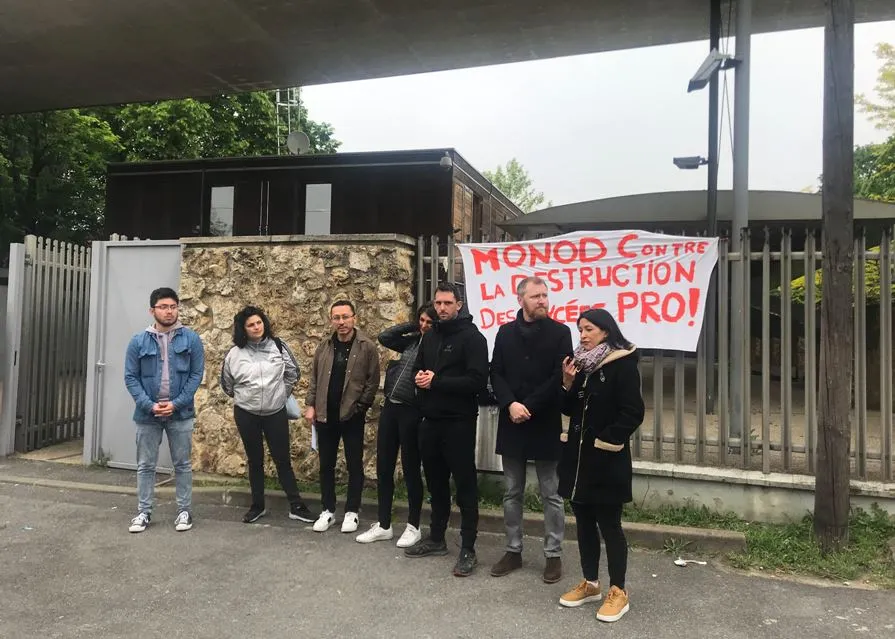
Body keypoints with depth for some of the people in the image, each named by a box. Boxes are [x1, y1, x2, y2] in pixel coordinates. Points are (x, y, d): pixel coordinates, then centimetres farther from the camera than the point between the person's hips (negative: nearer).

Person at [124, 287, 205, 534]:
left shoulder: (191, 339, -3)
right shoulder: (138, 341, -1)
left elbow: (196, 374, -4)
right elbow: (131, 377, -1)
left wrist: (176, 403, -13)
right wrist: (149, 405, -13)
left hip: (180, 413, -1)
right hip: (147, 413, 1)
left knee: (182, 465, 9)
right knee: (145, 465, 11)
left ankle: (184, 511, 21)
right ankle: (144, 512, 24)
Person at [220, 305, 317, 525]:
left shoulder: (278, 346, -5)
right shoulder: (235, 353, -5)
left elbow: (293, 373, 6)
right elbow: (226, 383, 10)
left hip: (276, 413, 0)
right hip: (246, 414, 1)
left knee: (283, 460, 4)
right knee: (255, 461, 12)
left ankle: (296, 506, 12)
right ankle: (258, 506, 26)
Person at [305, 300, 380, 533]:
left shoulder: (367, 347, -8)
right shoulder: (324, 347, 6)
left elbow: (373, 381, -8)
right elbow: (314, 378, 11)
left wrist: (359, 406, -11)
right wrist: (310, 405, 4)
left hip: (352, 416, -4)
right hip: (325, 415, 4)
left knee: (354, 465, 6)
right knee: (326, 465, 12)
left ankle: (351, 512, 20)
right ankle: (328, 511, 25)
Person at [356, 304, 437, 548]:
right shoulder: (411, 341, 11)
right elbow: (383, 337, 12)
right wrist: (411, 326, 9)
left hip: (411, 411, -7)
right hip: (390, 408, 7)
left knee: (411, 470, 5)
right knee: (383, 468, 12)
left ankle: (413, 527, 21)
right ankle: (383, 525, 25)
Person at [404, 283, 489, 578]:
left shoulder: (472, 337, -9)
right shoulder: (429, 337, 14)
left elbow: (477, 381, -19)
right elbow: (417, 369, 21)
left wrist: (437, 381, -19)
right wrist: (419, 378, -3)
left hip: (459, 423, -7)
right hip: (431, 421, 7)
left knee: (465, 486, 1)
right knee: (436, 483, 17)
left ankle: (468, 550, 9)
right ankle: (436, 539, 31)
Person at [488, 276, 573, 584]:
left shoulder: (559, 332, -2)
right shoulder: (505, 332, 7)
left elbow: (560, 378, -9)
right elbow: (495, 374, 3)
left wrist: (529, 407, -13)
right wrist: (510, 403, -14)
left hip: (546, 423, -3)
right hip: (512, 423, 3)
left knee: (551, 494, 6)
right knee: (512, 493, 12)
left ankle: (553, 555, 18)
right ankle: (513, 550, 25)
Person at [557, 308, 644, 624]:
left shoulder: (623, 364, -10)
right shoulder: (581, 362, 10)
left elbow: (633, 413, -14)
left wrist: (605, 440, -13)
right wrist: (567, 383, -5)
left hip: (606, 458, -7)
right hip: (577, 454, 7)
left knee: (609, 523, 1)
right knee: (584, 520, 13)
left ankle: (618, 592, 15)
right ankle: (590, 583, 27)